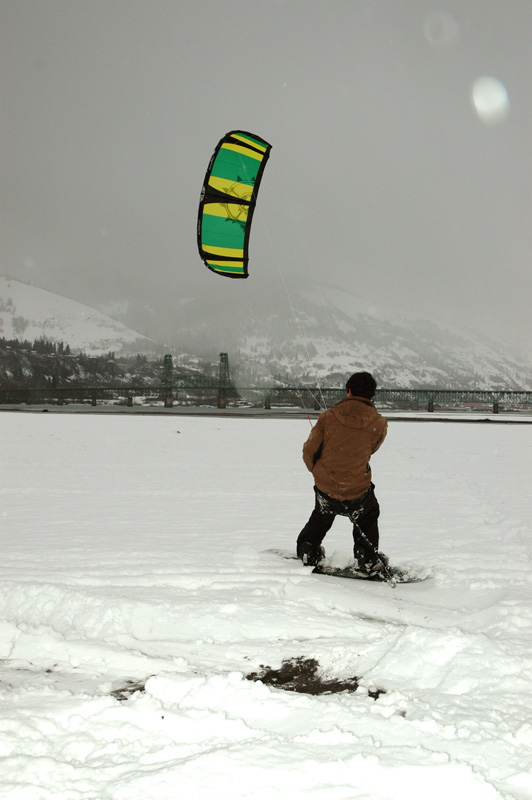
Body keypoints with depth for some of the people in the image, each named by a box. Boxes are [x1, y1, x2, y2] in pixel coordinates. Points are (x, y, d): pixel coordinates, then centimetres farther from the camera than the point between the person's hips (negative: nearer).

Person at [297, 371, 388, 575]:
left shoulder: (328, 417, -12)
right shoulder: (379, 424, -11)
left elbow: (309, 451, -4)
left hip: (325, 487, 1)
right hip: (357, 491, -1)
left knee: (321, 516, 33)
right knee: (367, 519, 30)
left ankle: (308, 551, 43)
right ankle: (367, 560, 31)